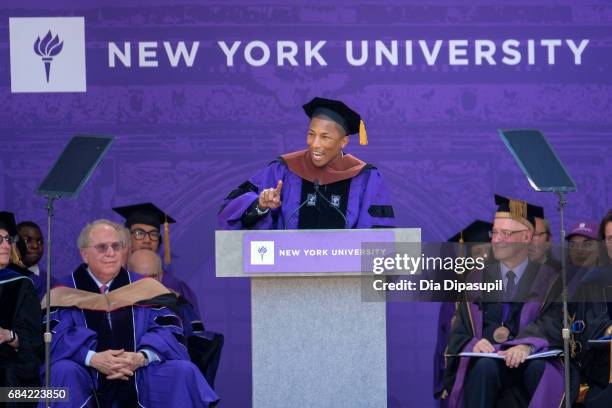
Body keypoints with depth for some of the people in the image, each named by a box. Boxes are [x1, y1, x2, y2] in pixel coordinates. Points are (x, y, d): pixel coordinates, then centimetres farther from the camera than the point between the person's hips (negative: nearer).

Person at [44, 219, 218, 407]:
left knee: (183, 371, -22)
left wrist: (142, 357, -20)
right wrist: (92, 358, -25)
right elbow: (55, 336, -7)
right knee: (64, 371, -34)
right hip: (87, 384, -2)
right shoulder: (66, 293, 6)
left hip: (137, 381, 2)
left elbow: (168, 329, 2)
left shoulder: (143, 289, 12)